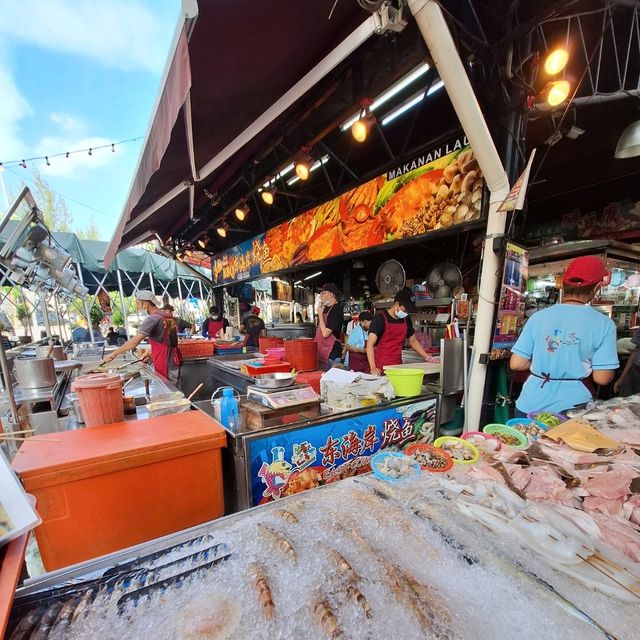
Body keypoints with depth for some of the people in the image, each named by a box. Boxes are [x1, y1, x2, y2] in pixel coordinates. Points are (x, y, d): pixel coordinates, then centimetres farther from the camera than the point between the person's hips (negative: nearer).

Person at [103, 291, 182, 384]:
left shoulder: (152, 319, -15)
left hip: (165, 366, -8)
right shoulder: (167, 315, 11)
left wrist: (113, 354, -11)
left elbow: (134, 342, -20)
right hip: (174, 362, 8)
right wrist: (150, 354, 17)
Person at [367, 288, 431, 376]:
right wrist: (373, 368, -27)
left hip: (398, 367, 5)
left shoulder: (406, 320, 9)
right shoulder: (380, 318, -10)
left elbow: (413, 341, 23)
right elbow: (370, 344, -17)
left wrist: (427, 357, 17)